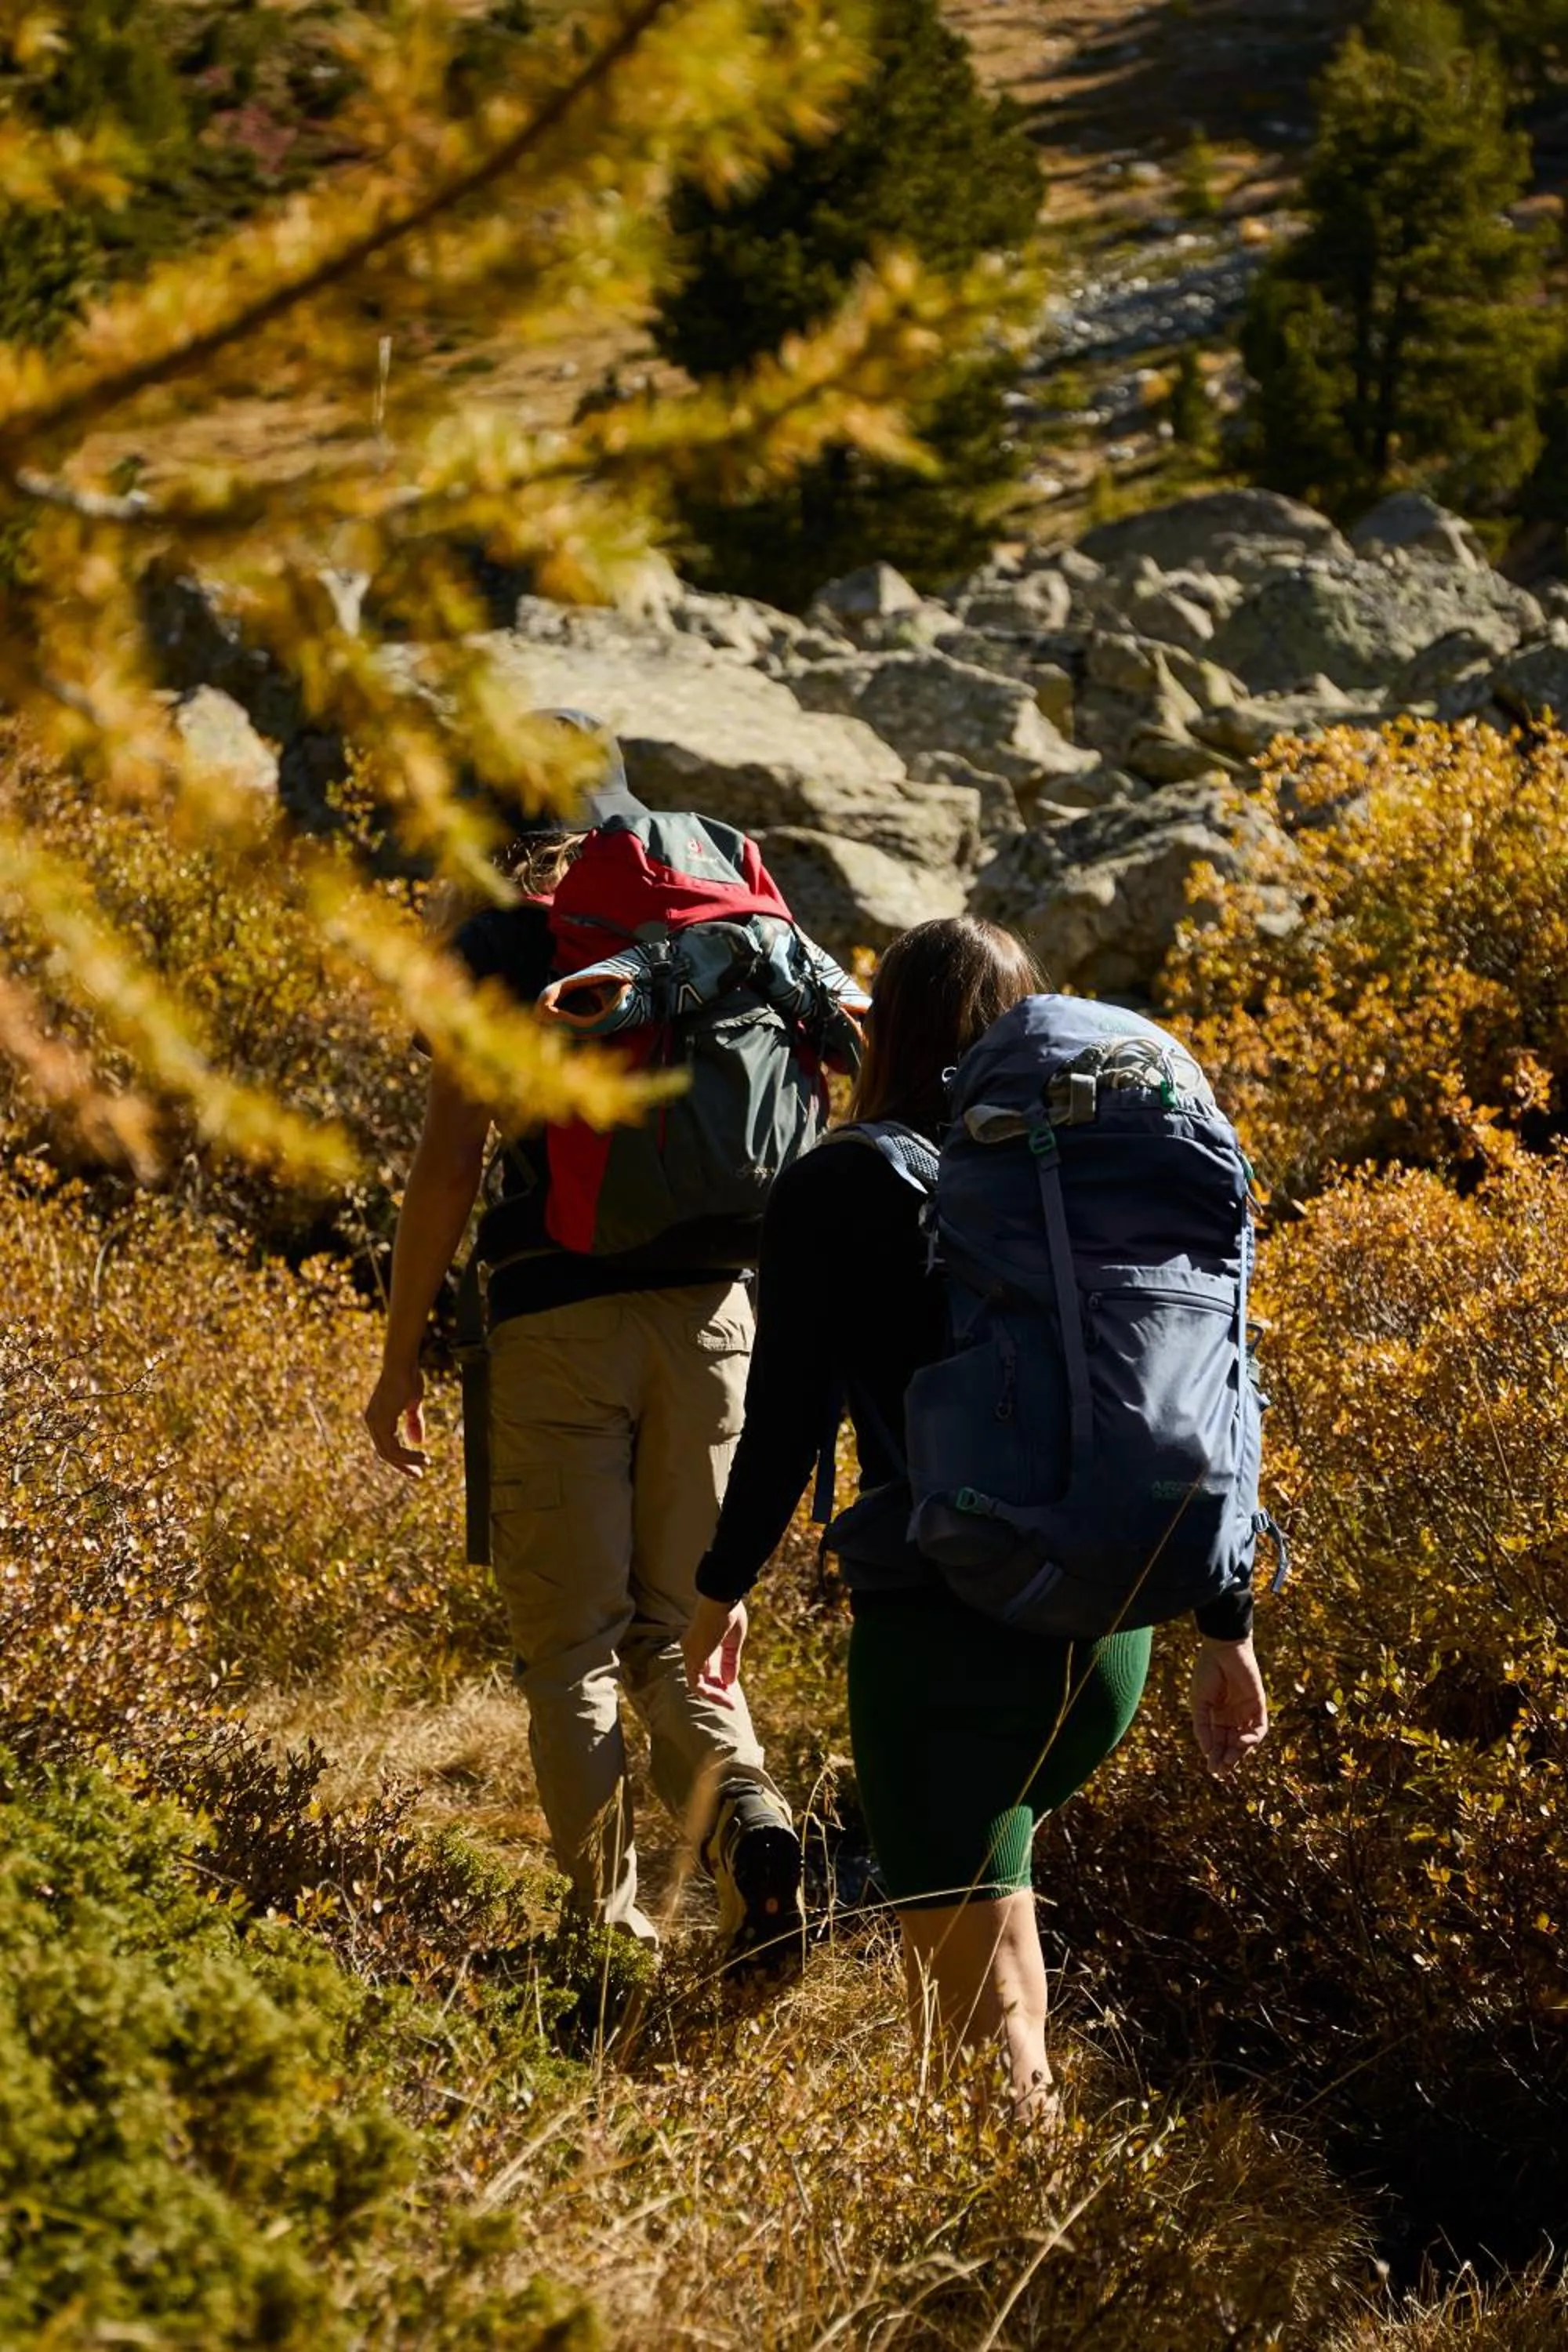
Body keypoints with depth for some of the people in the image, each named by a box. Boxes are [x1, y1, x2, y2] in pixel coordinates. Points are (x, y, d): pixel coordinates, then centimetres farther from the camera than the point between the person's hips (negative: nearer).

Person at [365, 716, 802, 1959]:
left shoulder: (498, 942, -1)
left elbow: (450, 1166, -6)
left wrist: (402, 1357, 1)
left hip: (558, 1320, -3)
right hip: (711, 1309, 3)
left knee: (572, 1646, 5)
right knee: (678, 1630, 10)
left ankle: (612, 1922, -1)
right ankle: (743, 1810, -18)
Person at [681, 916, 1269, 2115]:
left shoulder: (836, 1189, -3)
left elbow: (787, 1419, -5)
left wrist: (723, 1588, 10)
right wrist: (1229, 1631, 11)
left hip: (941, 1626, -5)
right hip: (1112, 1630, 5)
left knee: (982, 1984, -5)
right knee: (974, 1870, 30)